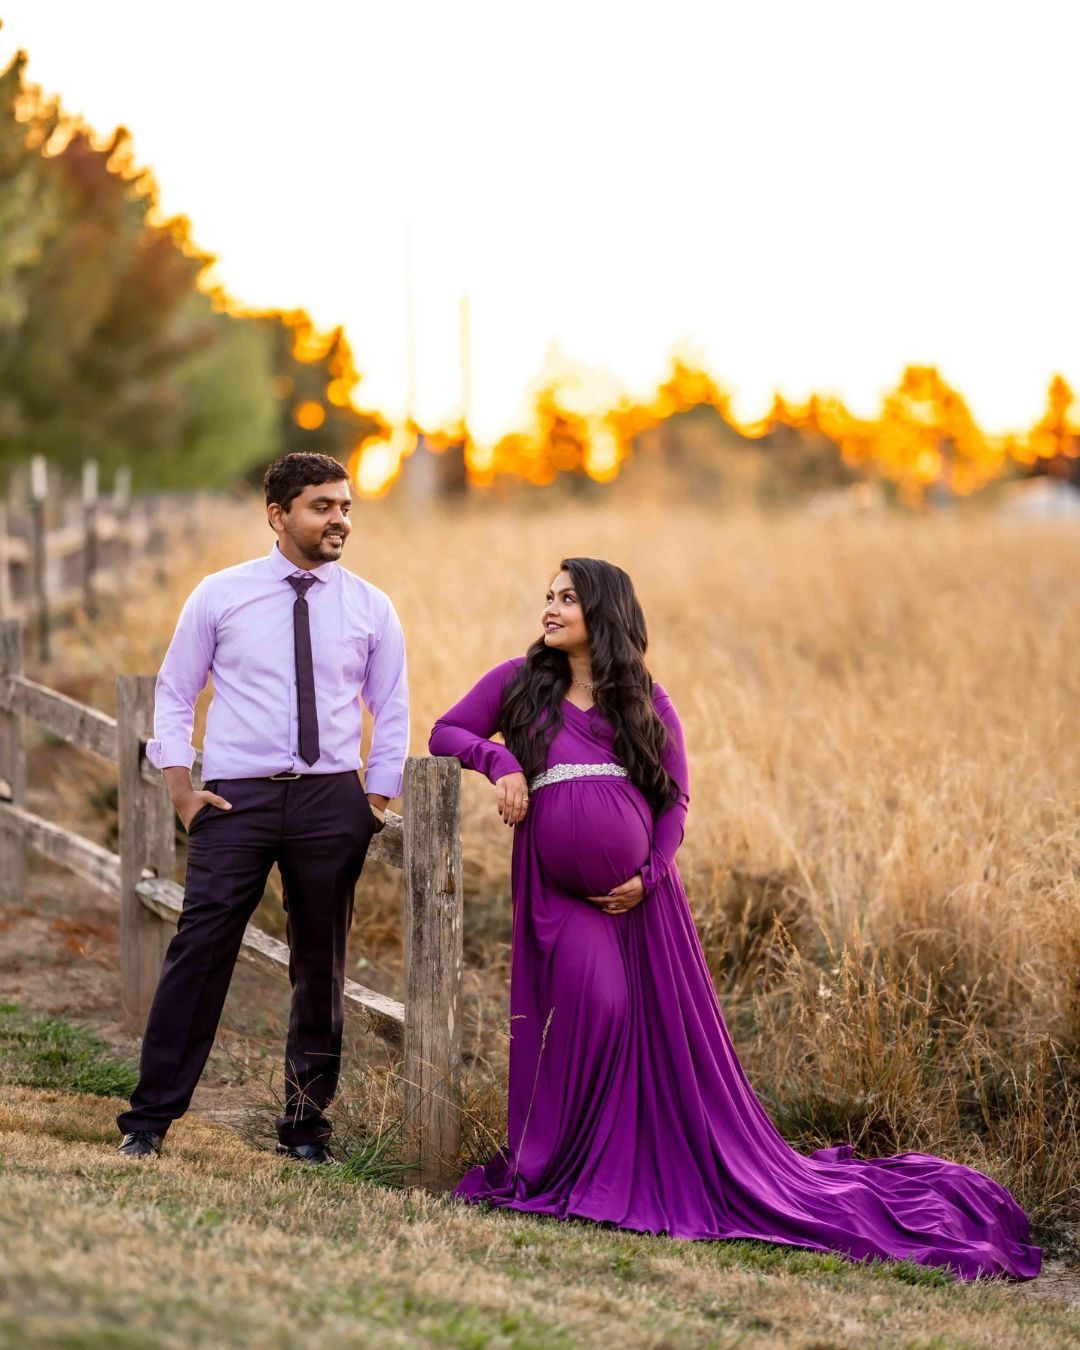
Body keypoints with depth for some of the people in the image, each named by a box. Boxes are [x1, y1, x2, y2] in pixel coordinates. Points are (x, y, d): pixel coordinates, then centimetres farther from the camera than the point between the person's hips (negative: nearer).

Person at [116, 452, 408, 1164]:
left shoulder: (371, 608, 6)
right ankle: (150, 1119, 0)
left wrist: (376, 802, 3)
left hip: (332, 799, 2)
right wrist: (181, 786, -1)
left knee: (321, 965, 9)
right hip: (235, 798, -2)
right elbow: (174, 693, 7)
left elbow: (393, 714, 11)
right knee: (199, 951, -8)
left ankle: (307, 1125, 21)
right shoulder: (220, 595, 2)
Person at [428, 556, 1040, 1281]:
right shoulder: (520, 681, 11)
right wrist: (496, 758, -8)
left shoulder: (645, 699, 10)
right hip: (560, 897, 0)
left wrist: (650, 875, -7)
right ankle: (553, 1167, -1)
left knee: (669, 1032, 1)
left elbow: (675, 797, 8)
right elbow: (445, 733, 13)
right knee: (590, 1011, -16)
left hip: (639, 895, 1)